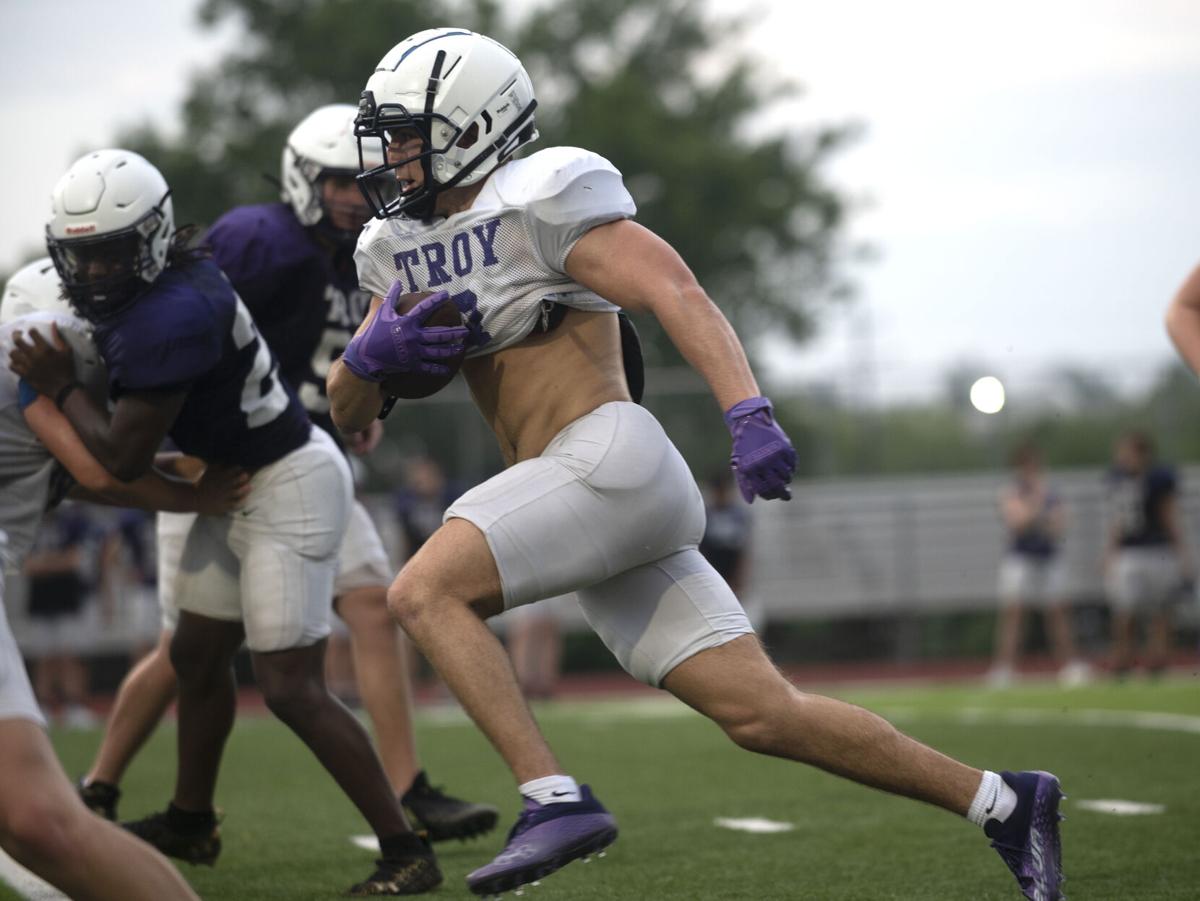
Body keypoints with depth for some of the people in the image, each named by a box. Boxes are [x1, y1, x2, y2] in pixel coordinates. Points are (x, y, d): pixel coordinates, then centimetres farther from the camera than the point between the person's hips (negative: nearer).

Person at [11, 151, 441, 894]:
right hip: (243, 486, 11)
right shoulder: (179, 275, -1)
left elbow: (125, 459, -22)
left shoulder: (169, 318, -29)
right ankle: (191, 822, 41)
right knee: (199, 655, 23)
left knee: (293, 688, -12)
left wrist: (59, 388, -11)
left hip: (288, 486, -11)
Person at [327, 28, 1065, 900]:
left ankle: (555, 798, -20)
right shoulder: (404, 248, 19)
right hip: (578, 487, 8)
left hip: (610, 458, -8)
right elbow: (348, 413, 21)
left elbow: (676, 291, -18)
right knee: (764, 715, 5)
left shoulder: (541, 201, -6)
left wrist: (748, 412, -32)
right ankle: (1003, 803, 12)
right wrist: (372, 354, -2)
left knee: (424, 591, -18)